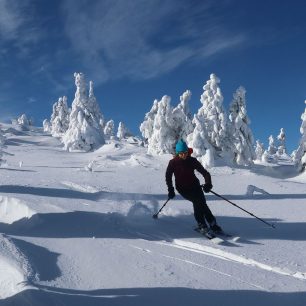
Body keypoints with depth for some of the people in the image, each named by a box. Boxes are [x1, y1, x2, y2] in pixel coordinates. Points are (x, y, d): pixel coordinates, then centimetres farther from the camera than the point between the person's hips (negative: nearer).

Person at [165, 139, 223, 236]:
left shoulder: (192, 161, -6)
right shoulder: (173, 163, -8)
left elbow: (204, 172, -7)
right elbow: (168, 176, 5)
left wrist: (208, 183, -23)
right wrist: (170, 190, 0)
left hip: (194, 185, 2)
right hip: (182, 188, -2)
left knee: (202, 203, -17)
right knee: (197, 201, -24)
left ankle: (213, 224, -10)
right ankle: (202, 225, -19)